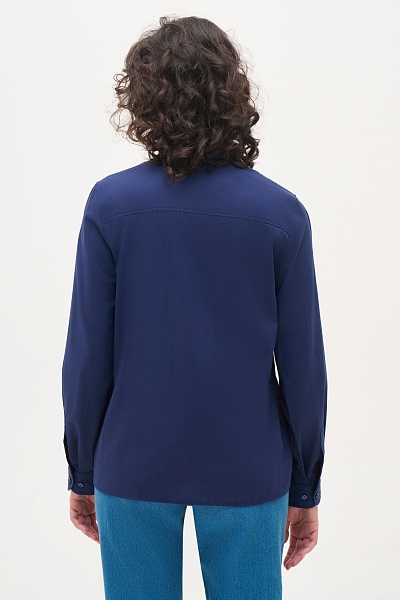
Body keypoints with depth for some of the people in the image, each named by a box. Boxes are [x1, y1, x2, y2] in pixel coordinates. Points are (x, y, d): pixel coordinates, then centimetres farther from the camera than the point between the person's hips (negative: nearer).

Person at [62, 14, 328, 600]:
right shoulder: (280, 211, -8)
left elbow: (87, 355, -7)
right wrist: (306, 489, 6)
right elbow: (303, 364, -6)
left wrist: (82, 473, 6)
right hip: (247, 472, 0)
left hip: (132, 468, 0)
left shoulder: (110, 203, -9)